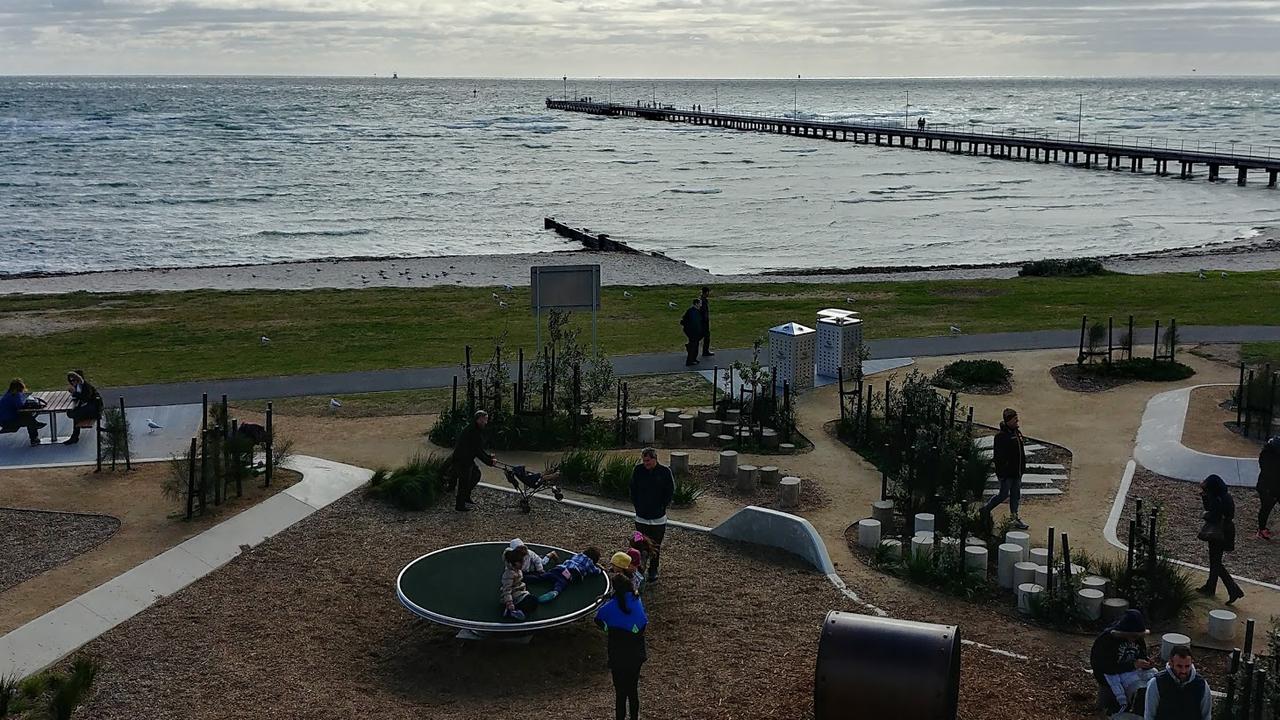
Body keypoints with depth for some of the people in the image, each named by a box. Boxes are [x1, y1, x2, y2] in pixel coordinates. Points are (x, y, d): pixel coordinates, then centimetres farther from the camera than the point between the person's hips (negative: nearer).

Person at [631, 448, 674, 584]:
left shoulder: (665, 472, -10)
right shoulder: (638, 470, -6)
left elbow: (670, 491, -1)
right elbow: (633, 490, 5)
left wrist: (663, 507, -4)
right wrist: (636, 506, 0)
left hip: (658, 518, -1)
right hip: (641, 516, 1)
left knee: (656, 547, 8)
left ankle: (653, 571, 20)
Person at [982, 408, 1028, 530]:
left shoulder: (1017, 432, 8)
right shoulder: (1001, 436, -19)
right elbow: (998, 456, -19)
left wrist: (1023, 468, 18)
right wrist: (1001, 473, -20)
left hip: (1017, 472, 8)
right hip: (1007, 473, -8)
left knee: (1016, 495, 11)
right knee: (1004, 494, 2)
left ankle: (1015, 518, 19)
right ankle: (985, 510, 21)